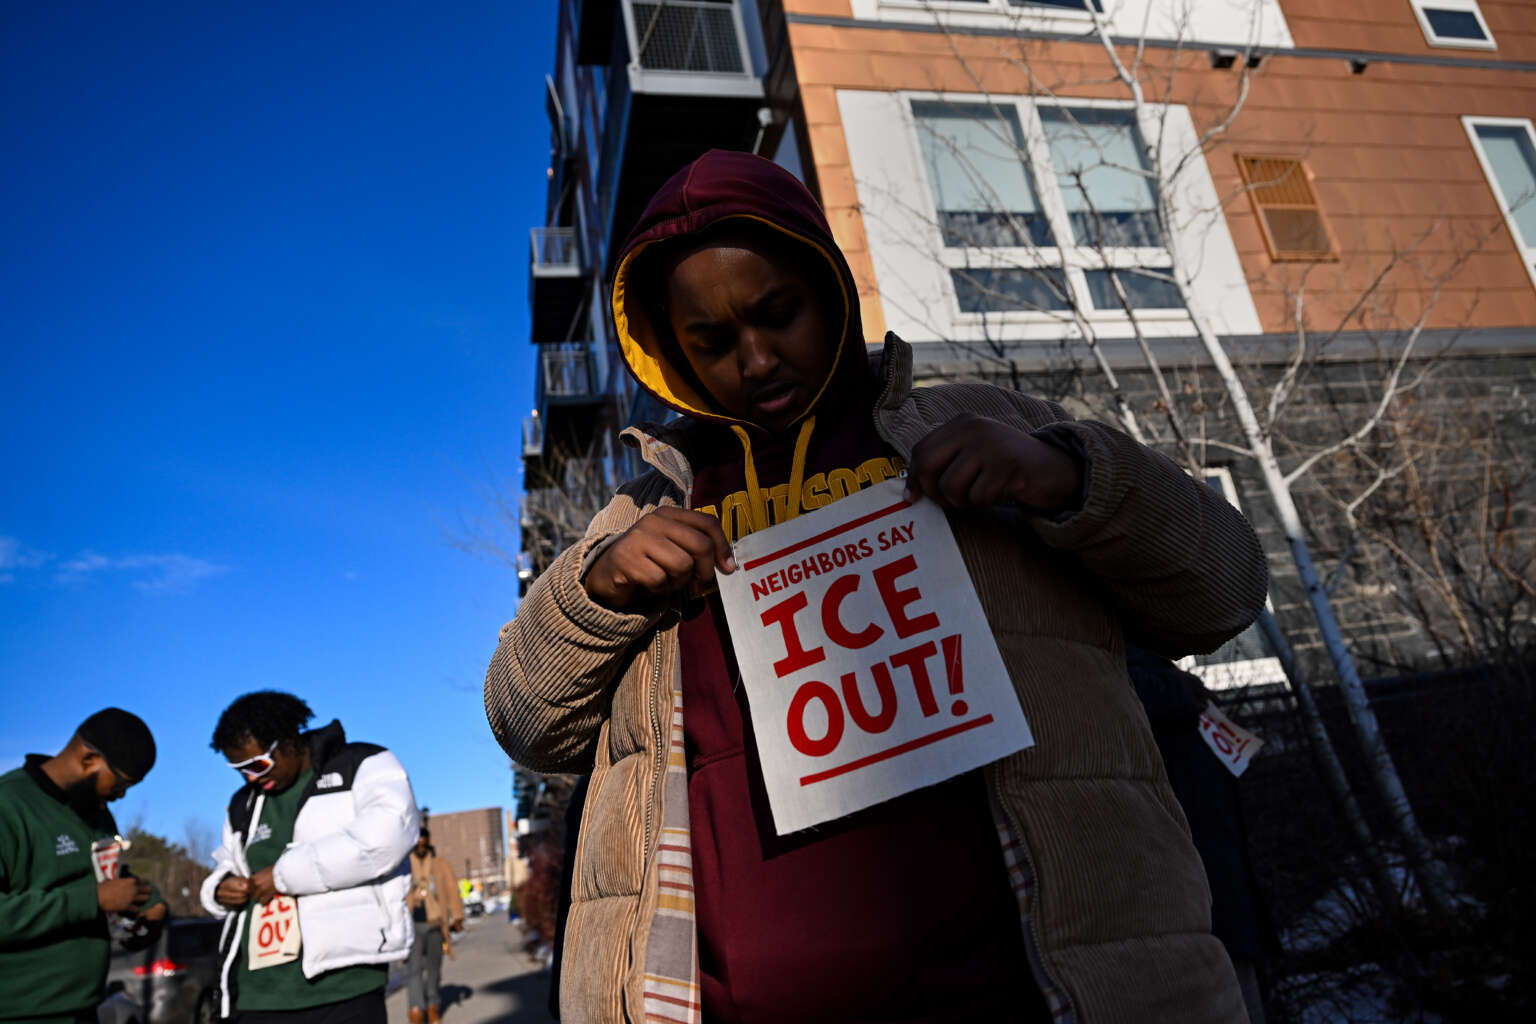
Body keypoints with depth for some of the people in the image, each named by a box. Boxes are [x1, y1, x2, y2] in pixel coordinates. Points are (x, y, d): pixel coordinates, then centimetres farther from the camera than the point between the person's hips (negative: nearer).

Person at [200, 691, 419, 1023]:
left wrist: (285, 874, -15)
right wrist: (221, 888, 6)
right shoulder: (243, 806, 20)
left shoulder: (364, 768, -2)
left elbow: (385, 837, -20)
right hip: (256, 993, 6)